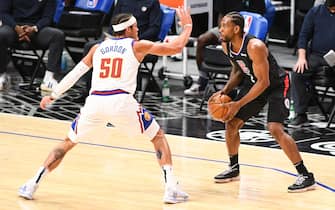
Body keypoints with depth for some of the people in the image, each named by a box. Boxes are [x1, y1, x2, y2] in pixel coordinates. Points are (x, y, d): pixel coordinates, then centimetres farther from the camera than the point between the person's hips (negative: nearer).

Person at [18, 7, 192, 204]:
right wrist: (187, 26, 28)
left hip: (95, 102, 3)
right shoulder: (137, 46, 13)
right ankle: (171, 188, 4)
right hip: (122, 101, -3)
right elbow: (176, 47, 11)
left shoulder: (98, 48, 22)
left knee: (69, 142, 22)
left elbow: (75, 73, 23)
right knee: (158, 136, 17)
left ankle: (32, 185, 14)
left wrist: (53, 95, 32)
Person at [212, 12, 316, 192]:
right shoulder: (226, 46, -8)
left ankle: (305, 176, -16)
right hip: (253, 83, 8)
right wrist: (225, 91, -7)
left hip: (277, 85, -8)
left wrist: (239, 104, -30)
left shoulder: (255, 47, -33)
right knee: (231, 124, 4)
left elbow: (263, 82, -30)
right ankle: (234, 168, 26)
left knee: (275, 128, -23)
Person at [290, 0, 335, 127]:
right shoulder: (315, 12, 10)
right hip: (316, 55, 3)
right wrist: (301, 57, -3)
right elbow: (304, 35, 10)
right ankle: (301, 115, -15)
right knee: (297, 73, -22)